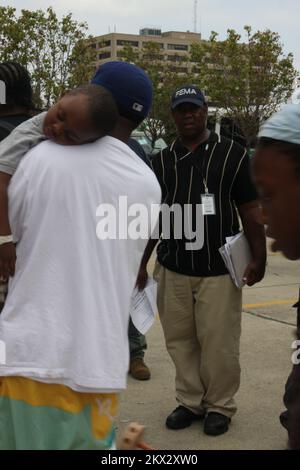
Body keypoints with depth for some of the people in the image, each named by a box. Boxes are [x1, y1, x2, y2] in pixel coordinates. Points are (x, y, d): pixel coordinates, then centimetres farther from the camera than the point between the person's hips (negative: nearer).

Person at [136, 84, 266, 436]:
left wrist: (258, 258, -6)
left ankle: (220, 406, 19)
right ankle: (189, 401, 24)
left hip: (219, 269, -3)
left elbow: (250, 211, 0)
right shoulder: (162, 161, 10)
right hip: (172, 269, 4)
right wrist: (140, 263, 9)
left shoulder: (232, 154, 0)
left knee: (218, 343, 2)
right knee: (179, 340, 9)